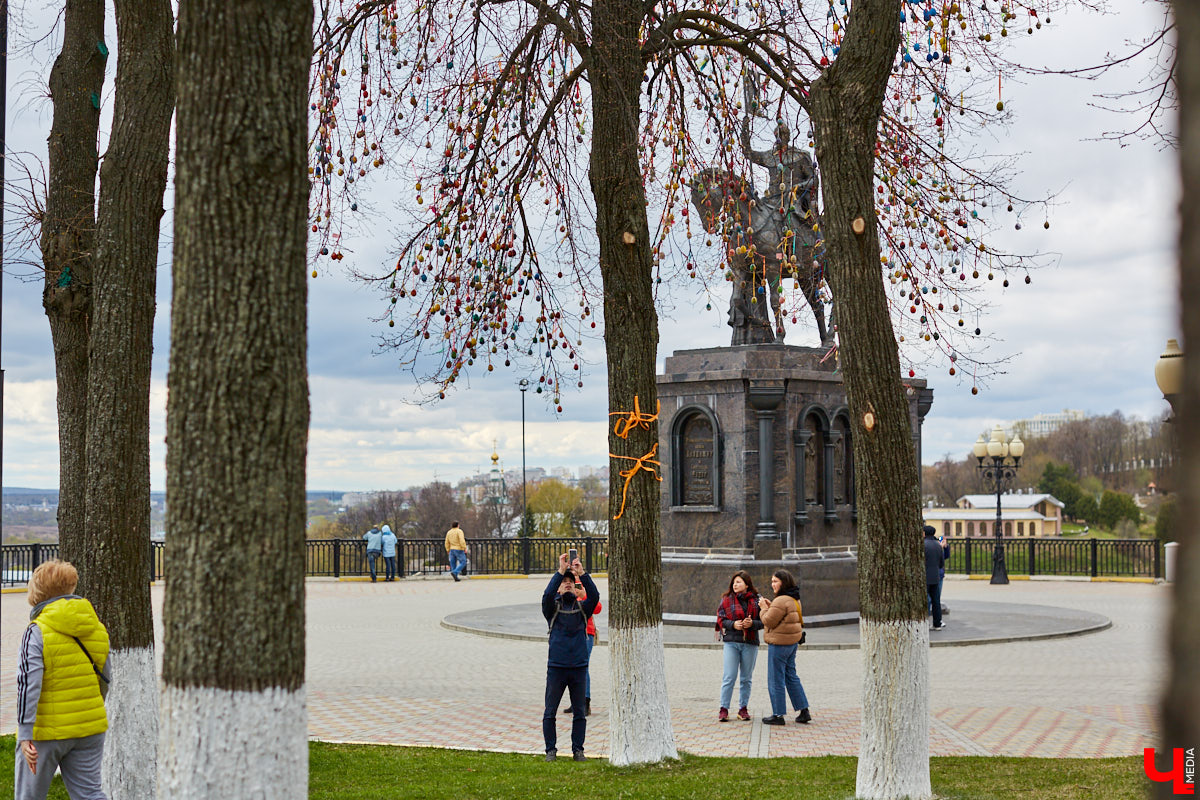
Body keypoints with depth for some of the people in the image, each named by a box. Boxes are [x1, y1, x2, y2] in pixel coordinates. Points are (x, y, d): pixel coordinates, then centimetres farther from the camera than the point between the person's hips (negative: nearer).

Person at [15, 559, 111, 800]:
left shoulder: (37, 631, -12)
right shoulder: (98, 629, 5)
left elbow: (28, 684, -19)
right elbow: (105, 679, 14)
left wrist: (25, 735, -20)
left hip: (46, 730, -4)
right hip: (89, 728, 5)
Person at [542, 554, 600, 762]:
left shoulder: (582, 608, 10)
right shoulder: (553, 608, 5)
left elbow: (594, 596, -8)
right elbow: (547, 595, -16)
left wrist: (582, 573, -17)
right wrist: (560, 571, -21)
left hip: (579, 667, 2)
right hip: (556, 667, -2)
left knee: (579, 713, 6)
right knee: (550, 712, 1)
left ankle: (578, 749, 15)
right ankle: (551, 749, 11)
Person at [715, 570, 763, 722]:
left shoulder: (756, 600, 4)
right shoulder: (726, 599, 4)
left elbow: (763, 621, 5)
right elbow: (720, 619, 3)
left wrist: (752, 623, -14)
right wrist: (733, 624, -14)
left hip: (750, 643, 1)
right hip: (731, 642, -1)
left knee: (747, 678, 7)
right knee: (729, 677, -6)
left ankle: (743, 708, 16)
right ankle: (724, 709, -1)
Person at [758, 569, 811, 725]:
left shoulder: (781, 601, -20)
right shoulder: (794, 599, 12)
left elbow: (769, 621, -18)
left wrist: (764, 608, -3)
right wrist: (770, 606, 12)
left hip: (779, 643, -10)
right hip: (792, 642, 10)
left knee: (776, 680, -1)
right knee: (791, 676, 17)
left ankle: (778, 715, 5)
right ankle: (804, 711, 17)